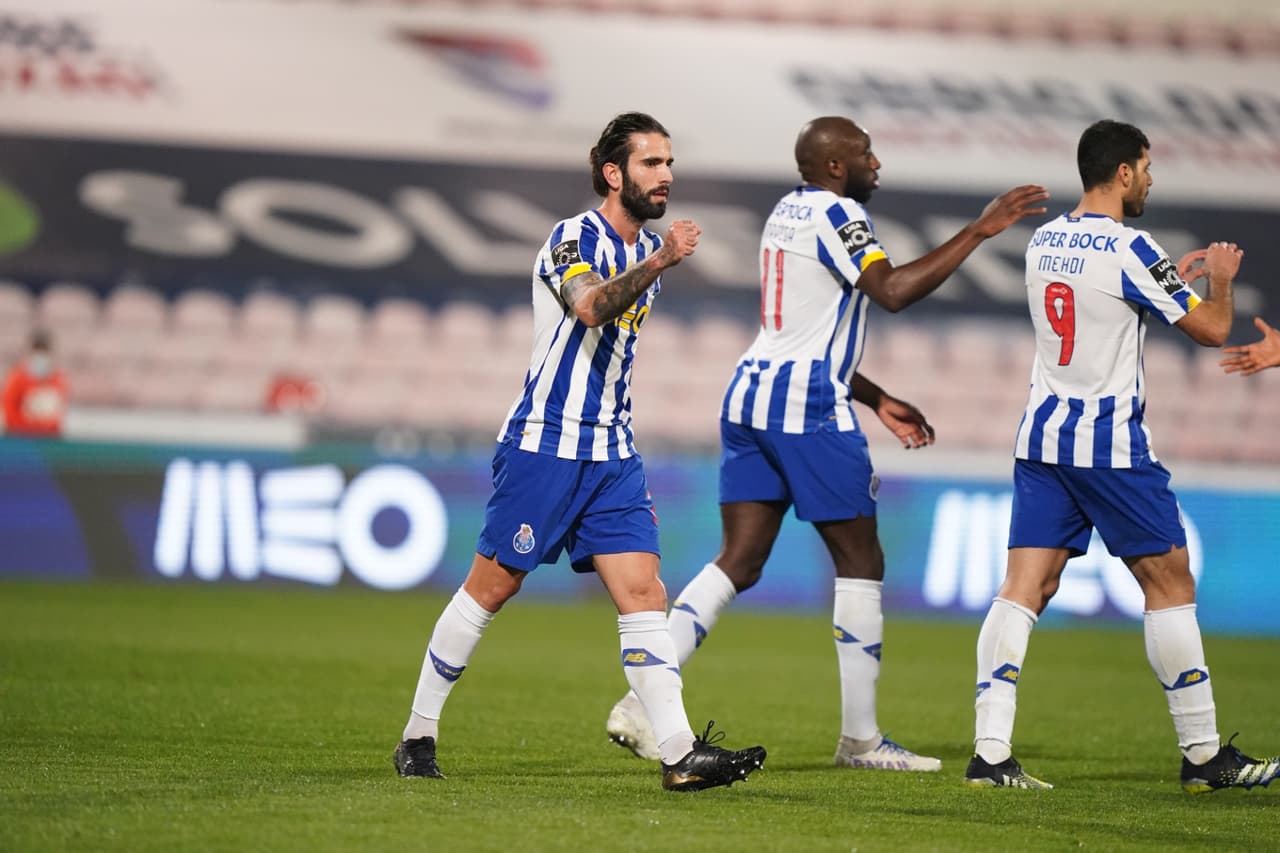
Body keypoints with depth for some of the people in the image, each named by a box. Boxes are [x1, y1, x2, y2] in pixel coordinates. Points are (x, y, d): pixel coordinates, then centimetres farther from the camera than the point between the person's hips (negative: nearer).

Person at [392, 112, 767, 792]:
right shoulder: (573, 239, -11)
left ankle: (680, 753, -12)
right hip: (544, 443, -7)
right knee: (491, 588, -1)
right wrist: (658, 263, -45)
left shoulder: (644, 250, 14)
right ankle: (418, 736, 11)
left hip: (612, 453, 7)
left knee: (643, 594, -5)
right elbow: (590, 307, -33)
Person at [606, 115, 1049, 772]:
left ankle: (640, 704, -5)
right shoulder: (835, 213, -9)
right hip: (806, 406, -9)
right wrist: (977, 232, -21)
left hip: (751, 393, 9)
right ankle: (860, 739, 5)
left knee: (739, 563, 6)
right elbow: (892, 291, -24)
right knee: (860, 563, 2)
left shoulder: (788, 213, 21)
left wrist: (878, 401, 28)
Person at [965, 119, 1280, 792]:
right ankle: (1204, 756, 10)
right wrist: (1220, 280, 14)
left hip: (1042, 434, 7)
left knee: (1024, 588, 0)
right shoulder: (1129, 250, -14)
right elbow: (1211, 330, -7)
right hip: (1111, 444, -7)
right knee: (1169, 583, 4)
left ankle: (990, 755, -11)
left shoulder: (1042, 242, 10)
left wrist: (1178, 274, 34)